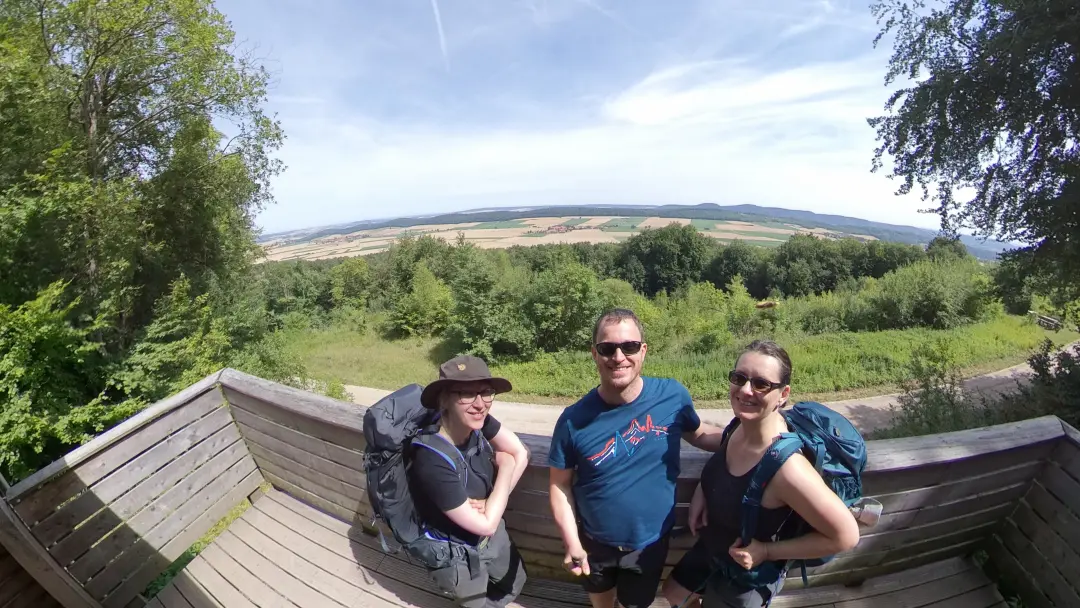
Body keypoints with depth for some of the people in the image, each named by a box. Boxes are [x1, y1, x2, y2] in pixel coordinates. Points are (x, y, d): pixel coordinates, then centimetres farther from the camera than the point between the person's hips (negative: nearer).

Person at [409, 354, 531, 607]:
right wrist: (505, 466, -20)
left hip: (490, 533, 5)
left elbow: (520, 454, -11)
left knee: (515, 581, 29)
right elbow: (486, 525, -29)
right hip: (456, 554, -5)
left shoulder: (477, 422, -23)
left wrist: (490, 504, -22)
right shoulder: (432, 462, -39)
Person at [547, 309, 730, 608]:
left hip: (650, 543, 0)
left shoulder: (673, 395, -20)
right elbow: (559, 483, -9)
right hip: (594, 542, 0)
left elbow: (699, 433, 1)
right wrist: (572, 543, -12)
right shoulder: (574, 419, -21)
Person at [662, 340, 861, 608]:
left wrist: (767, 551, -23)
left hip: (748, 576, -6)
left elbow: (845, 535, -27)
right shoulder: (743, 423, -18)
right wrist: (702, 489, -11)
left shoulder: (786, 467, -39)